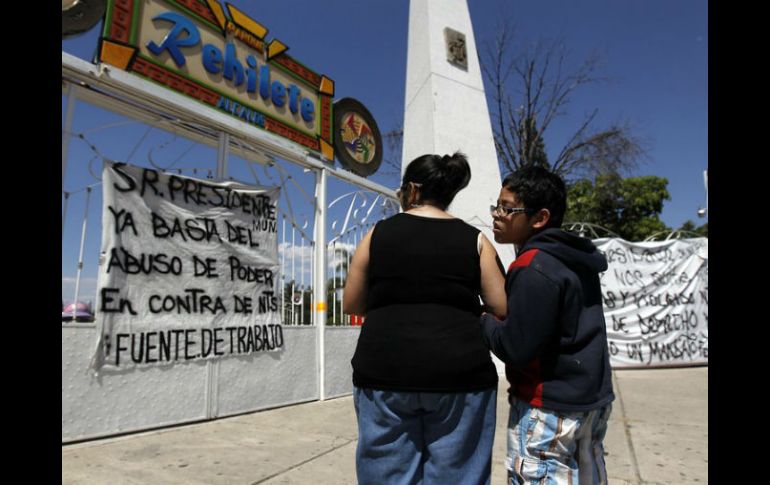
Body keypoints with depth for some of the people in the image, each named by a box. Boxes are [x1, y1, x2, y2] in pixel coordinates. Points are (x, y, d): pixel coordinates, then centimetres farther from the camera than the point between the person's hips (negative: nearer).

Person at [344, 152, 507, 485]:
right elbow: (502, 309, 2)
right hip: (459, 374, 1)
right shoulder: (475, 240, 4)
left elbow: (351, 305, 9)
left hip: (385, 372, 0)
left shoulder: (377, 234, 4)